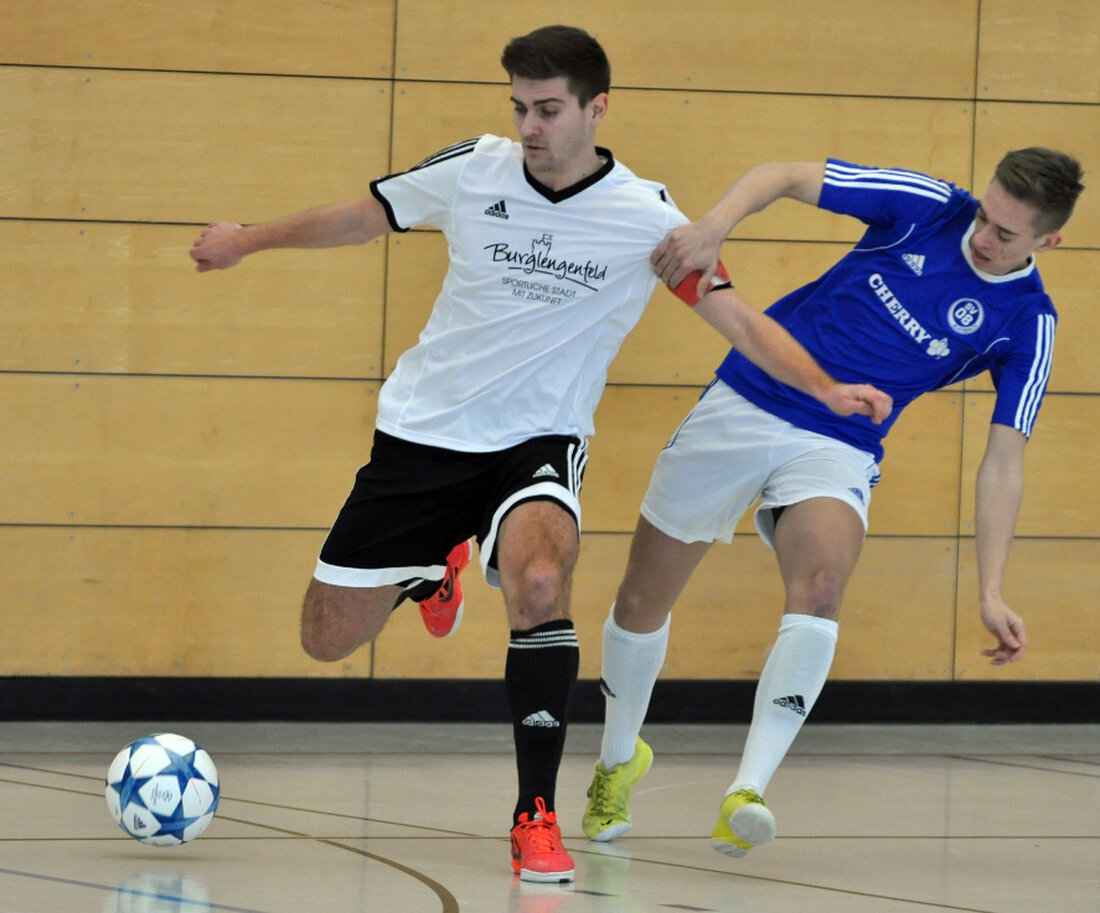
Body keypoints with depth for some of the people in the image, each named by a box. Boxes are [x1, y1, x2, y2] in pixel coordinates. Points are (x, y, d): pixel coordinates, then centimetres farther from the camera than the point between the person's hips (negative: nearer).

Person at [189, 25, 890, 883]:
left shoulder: (645, 216, -10)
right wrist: (247, 239, 20)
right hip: (423, 428, 3)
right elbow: (360, 217, 12)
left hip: (537, 441, -3)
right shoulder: (472, 170, -5)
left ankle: (536, 815, -23)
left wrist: (828, 389, -23)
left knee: (540, 583, -35)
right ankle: (435, 571, 41)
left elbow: (739, 319, -8)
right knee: (327, 638, 5)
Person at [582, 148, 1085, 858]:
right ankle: (619, 761, 36)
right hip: (744, 402, 1)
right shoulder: (928, 207, -8)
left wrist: (992, 591, -16)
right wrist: (713, 229, -23)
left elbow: (1003, 463, -7)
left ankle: (746, 795, -38)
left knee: (820, 586, -33)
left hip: (837, 447, -1)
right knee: (640, 603, 8)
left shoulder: (1027, 324, -8)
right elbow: (786, 178, -4)